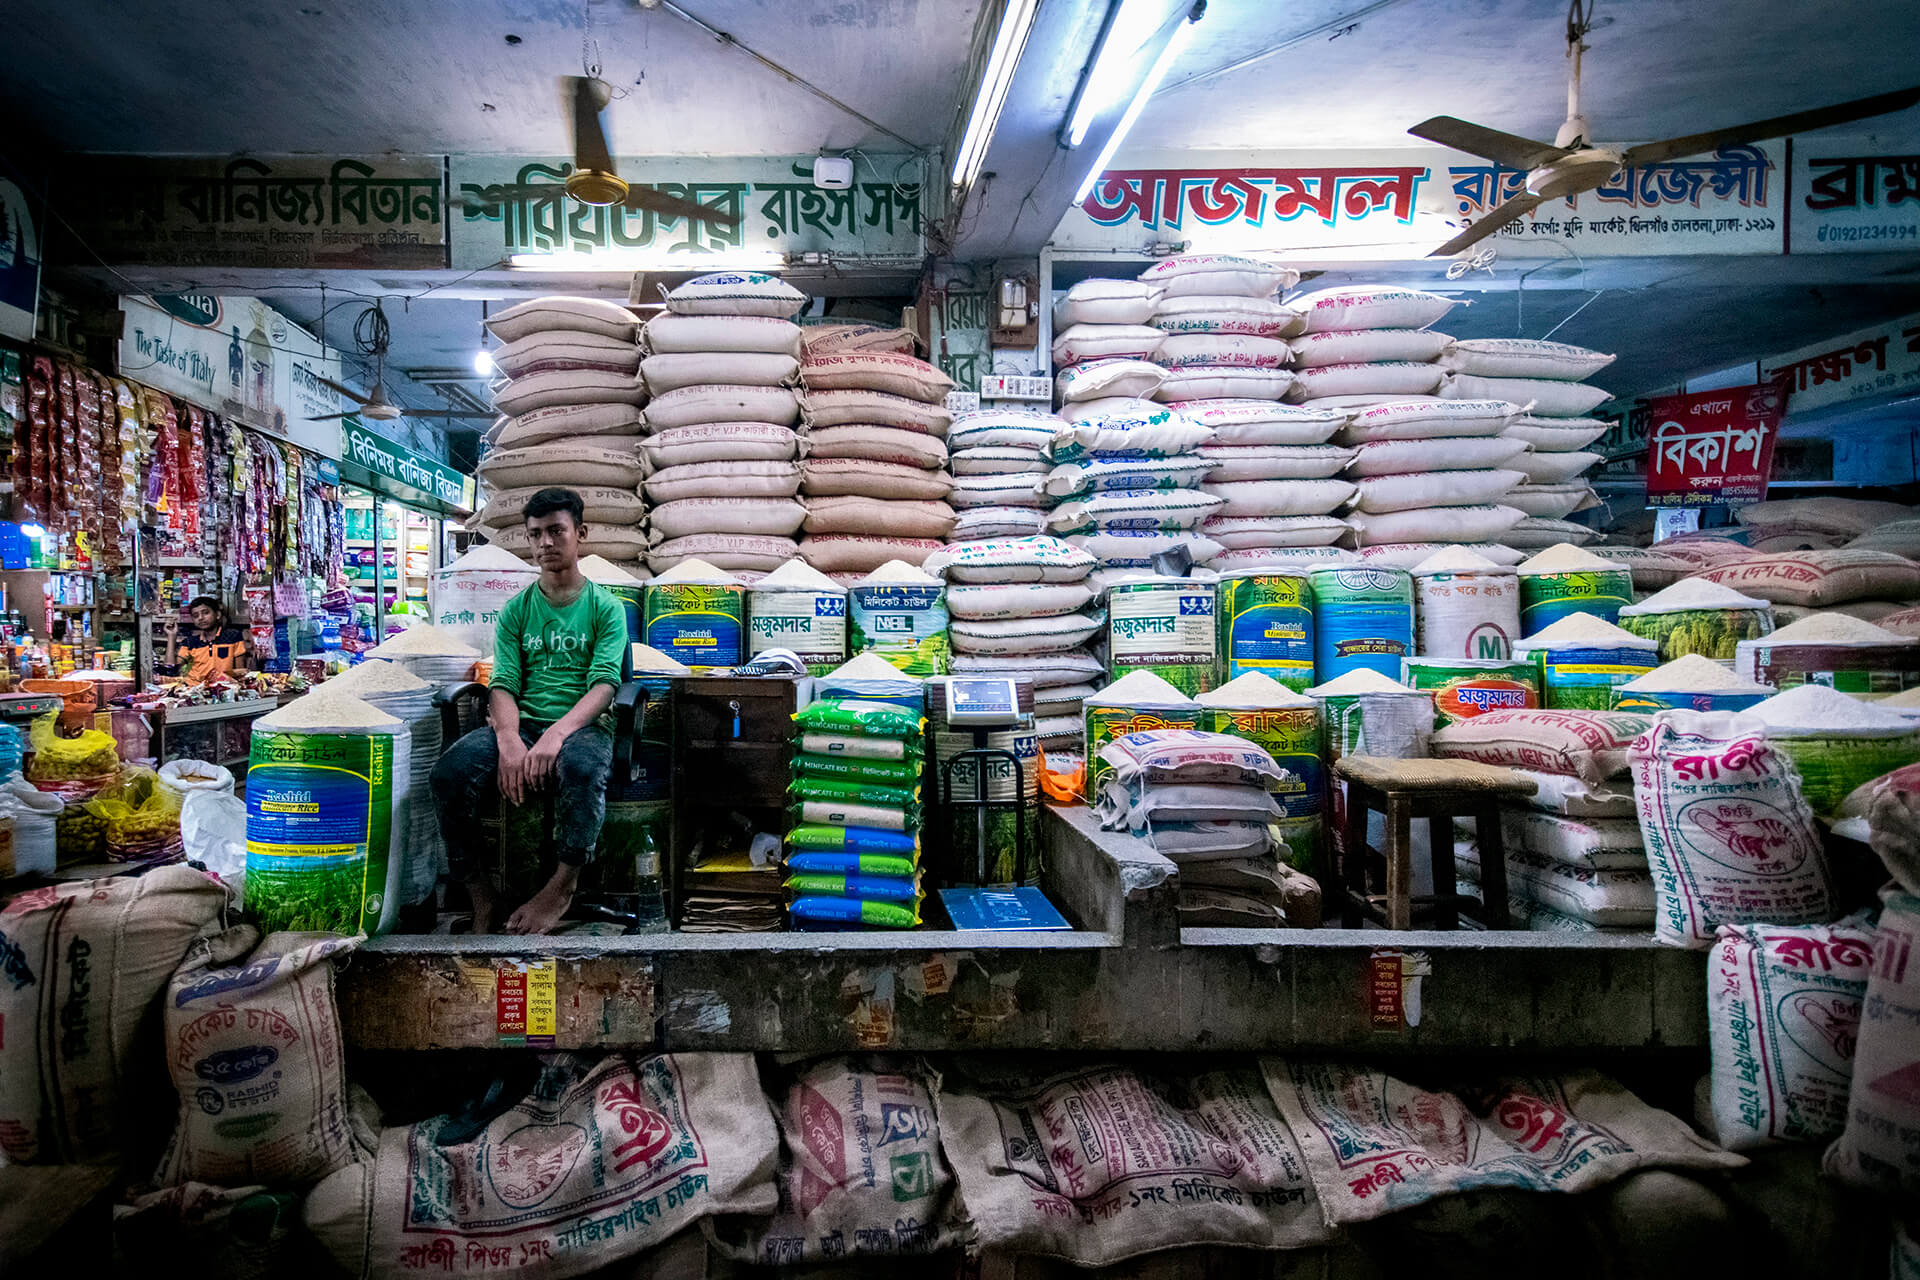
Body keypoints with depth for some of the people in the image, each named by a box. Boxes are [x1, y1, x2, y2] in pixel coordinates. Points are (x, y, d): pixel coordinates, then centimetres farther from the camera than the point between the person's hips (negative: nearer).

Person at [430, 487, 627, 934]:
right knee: (451, 771, -28)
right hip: (522, 724, 3)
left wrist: (557, 733, -27)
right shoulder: (517, 610, 15)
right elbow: (503, 684, 3)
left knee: (581, 768, -40)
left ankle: (561, 888, -20)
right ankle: (479, 896, -13)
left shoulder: (605, 607, 7)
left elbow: (604, 683, -7)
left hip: (581, 725, -3)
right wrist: (510, 742, -20)